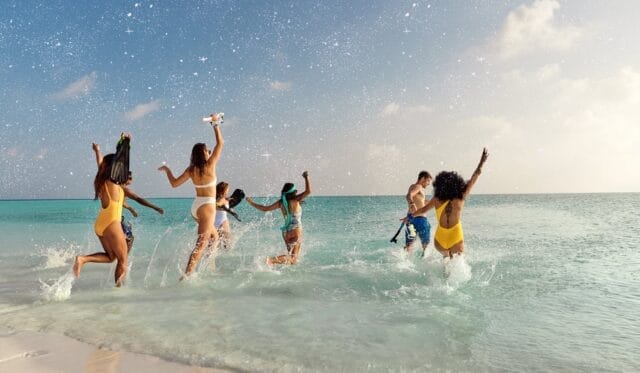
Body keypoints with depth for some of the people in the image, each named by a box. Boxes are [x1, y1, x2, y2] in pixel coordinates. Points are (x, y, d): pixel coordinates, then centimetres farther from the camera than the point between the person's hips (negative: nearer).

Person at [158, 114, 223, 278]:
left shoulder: (191, 170, 3)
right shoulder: (210, 165, -10)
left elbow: (174, 183, 7)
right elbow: (220, 143, -5)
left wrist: (167, 170, 22)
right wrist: (215, 123, 3)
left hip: (195, 207, 7)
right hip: (207, 207, -7)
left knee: (214, 236, 26)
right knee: (201, 244, -11)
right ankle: (186, 275, -21)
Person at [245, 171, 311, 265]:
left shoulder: (281, 202, 2)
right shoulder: (295, 200, -12)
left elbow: (265, 209, 5)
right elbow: (308, 191, -17)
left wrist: (251, 203, 18)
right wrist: (306, 177, -6)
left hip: (286, 232, 7)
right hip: (295, 232, -7)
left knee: (291, 256, 21)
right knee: (293, 257, -6)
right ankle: (271, 260, -25)